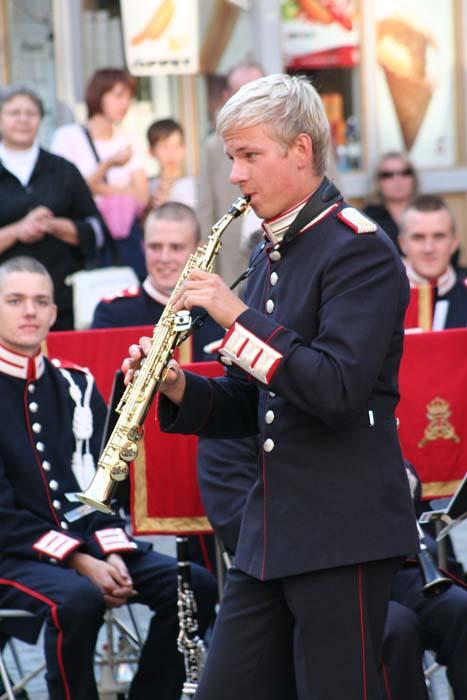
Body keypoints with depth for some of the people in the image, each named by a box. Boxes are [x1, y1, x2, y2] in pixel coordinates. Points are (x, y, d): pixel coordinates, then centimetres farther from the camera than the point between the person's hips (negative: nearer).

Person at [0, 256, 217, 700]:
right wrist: (78, 562, -19)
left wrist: (110, 554, -8)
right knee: (77, 599, -37)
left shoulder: (76, 387, 14)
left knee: (192, 585, -15)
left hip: (88, 543, 6)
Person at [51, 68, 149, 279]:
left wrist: (101, 188, -8)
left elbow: (142, 196, 5)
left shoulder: (128, 142, 15)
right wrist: (108, 165, -16)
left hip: (126, 234, 4)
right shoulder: (67, 136, 2)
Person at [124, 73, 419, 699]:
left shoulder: (360, 250, -10)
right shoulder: (270, 256, 16)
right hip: (271, 534, 8)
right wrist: (177, 389, 2)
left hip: (344, 533, -8)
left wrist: (237, 318, -19)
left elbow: (337, 389, -23)